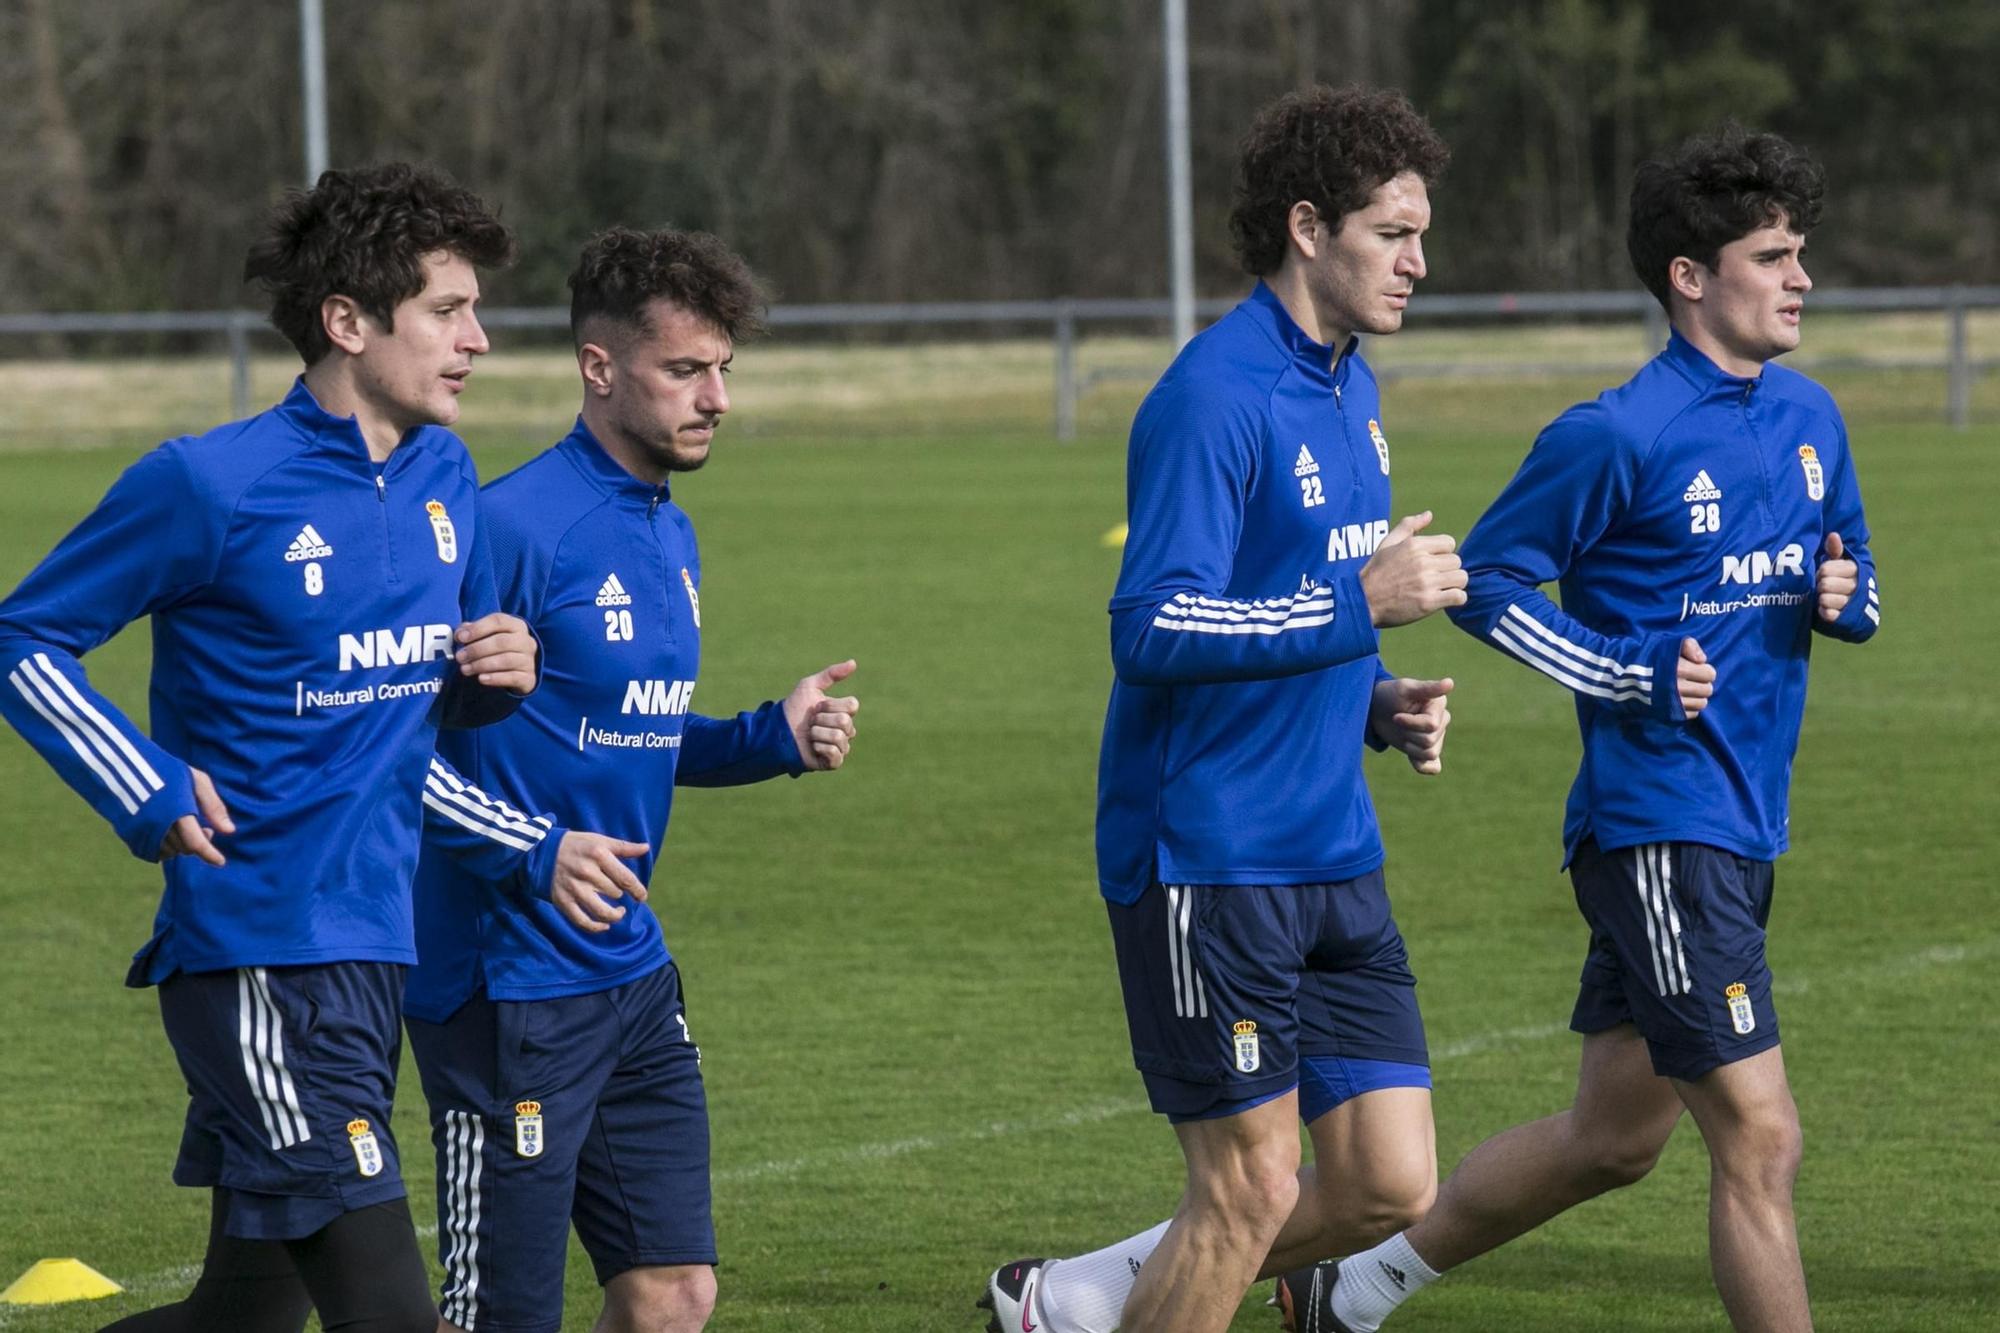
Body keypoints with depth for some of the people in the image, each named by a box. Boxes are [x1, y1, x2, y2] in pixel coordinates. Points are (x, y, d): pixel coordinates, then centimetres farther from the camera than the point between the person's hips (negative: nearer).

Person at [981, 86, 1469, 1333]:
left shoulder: (1351, 390, 13)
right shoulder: (1216, 398, -16)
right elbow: (1154, 632, -23)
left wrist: (1383, 706, 7)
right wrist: (1360, 599, -22)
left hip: (1333, 856, 9)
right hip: (1207, 857, -9)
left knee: (1390, 1184, 4)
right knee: (1254, 1188, -5)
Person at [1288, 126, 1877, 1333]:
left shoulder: (1810, 417, 9)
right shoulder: (1620, 437, -14)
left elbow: (1855, 579, 22)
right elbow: (1487, 581, -7)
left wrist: (1846, 597, -2)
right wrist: (1637, 679, -16)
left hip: (1747, 824, 9)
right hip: (1657, 818, -9)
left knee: (1613, 1138, 16)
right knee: (1760, 1139, -11)